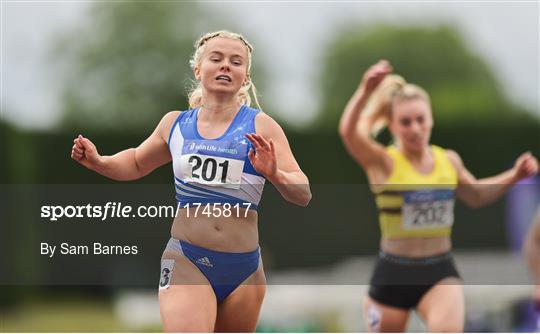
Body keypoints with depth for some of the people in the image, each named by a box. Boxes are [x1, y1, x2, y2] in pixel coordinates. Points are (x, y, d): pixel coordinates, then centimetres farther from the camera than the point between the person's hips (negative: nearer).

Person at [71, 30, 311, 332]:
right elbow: (137, 163, 27)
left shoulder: (261, 127, -1)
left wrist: (275, 175, -27)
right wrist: (97, 161, 8)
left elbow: (303, 196, -7)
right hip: (187, 262, 0)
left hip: (244, 269, 1)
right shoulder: (176, 124, 7)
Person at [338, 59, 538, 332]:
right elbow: (349, 132, -30)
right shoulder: (384, 162, -10)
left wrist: (512, 177, 12)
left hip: (440, 272, 2)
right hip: (393, 274, -2)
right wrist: (366, 91, -45)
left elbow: (475, 195, 25)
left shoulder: (449, 160, 5)